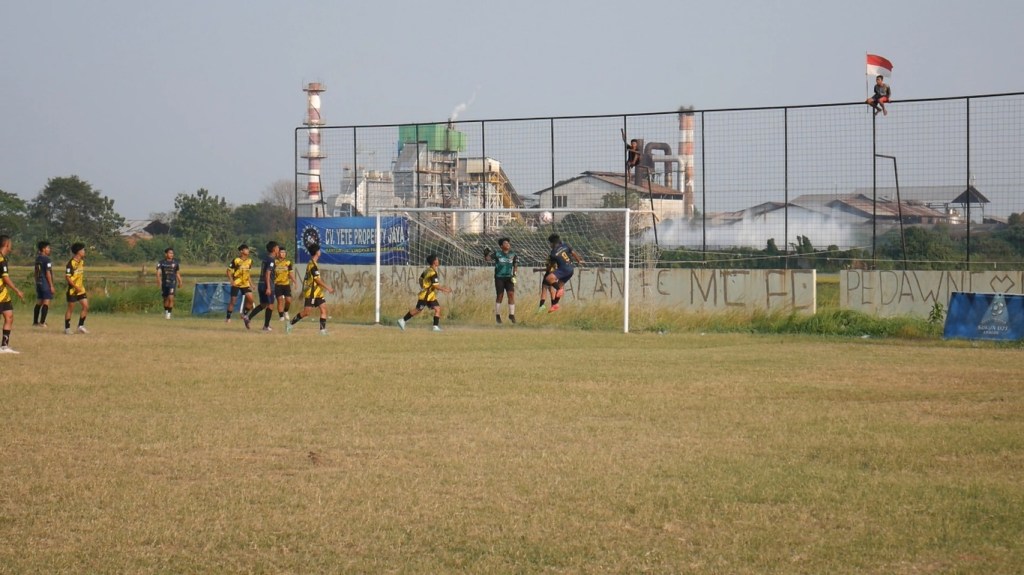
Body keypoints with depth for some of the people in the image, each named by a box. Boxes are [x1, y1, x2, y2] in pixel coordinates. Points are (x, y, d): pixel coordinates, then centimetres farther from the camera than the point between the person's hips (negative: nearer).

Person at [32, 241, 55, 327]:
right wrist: (51, 286, -13)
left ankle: (35, 321, 18)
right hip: (46, 283, -8)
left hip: (39, 283, 8)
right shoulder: (46, 259, -14)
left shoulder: (37, 258, 10)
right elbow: (48, 273, -17)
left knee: (39, 302, 15)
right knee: (46, 303, -6)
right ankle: (42, 322, -11)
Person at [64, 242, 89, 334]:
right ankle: (67, 328, 10)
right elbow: (67, 277, -19)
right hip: (72, 290, -7)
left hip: (81, 289, 7)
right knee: (70, 308, 0)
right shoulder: (71, 263, -17)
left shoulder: (82, 262, 8)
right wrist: (76, 287, -22)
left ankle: (81, 326, 10)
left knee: (85, 306, 1)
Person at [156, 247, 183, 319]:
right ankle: (165, 311, 35)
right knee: (165, 299, 13)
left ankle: (169, 313, -12)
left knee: (171, 298, -17)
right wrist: (158, 279, -30)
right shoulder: (161, 262, -1)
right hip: (164, 283, 1)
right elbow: (158, 272, -13)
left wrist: (180, 282, 18)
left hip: (173, 282, -1)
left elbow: (178, 273, 13)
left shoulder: (176, 262, 3)